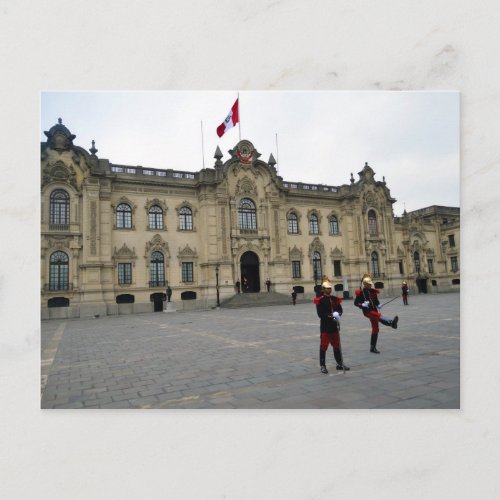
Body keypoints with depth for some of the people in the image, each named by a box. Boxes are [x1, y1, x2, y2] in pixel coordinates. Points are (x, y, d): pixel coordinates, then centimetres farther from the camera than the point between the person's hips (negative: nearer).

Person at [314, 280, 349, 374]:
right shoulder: (320, 300, -8)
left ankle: (340, 364, 26)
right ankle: (323, 366, 9)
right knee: (324, 346, 0)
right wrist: (331, 316, -23)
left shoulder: (335, 299, 8)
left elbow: (340, 310, 7)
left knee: (337, 345, 14)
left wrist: (337, 314, -15)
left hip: (334, 326, 5)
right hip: (325, 327, -5)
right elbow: (320, 314, -14)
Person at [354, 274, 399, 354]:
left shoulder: (373, 291, 10)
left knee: (375, 329, 7)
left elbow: (376, 301, 21)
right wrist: (362, 305, -22)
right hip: (367, 311, -6)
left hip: (374, 310, 6)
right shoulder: (361, 292, -5)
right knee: (378, 315, -34)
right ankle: (391, 322, -64)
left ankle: (373, 347, 17)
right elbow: (356, 303, -4)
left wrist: (378, 305, -1)